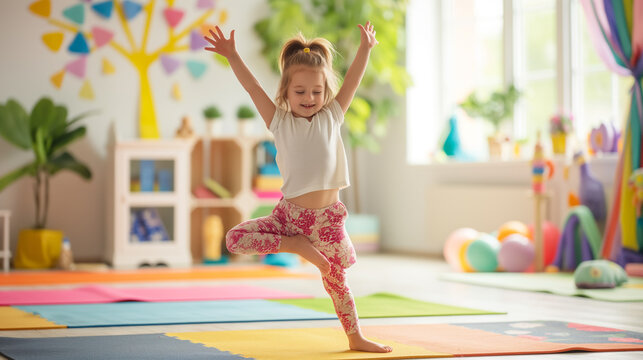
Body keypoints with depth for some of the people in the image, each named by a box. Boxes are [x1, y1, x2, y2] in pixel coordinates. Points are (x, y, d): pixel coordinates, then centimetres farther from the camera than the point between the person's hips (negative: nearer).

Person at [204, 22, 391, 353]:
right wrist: (231, 55, -14)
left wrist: (365, 48, -7)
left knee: (336, 279, 11)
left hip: (328, 217, 0)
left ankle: (355, 337, 28)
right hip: (289, 213, 0)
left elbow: (353, 80, 0)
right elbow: (252, 87, -5)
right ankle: (296, 245, -3)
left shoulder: (332, 117, 5)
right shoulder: (280, 122, 2)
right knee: (235, 238, -15)